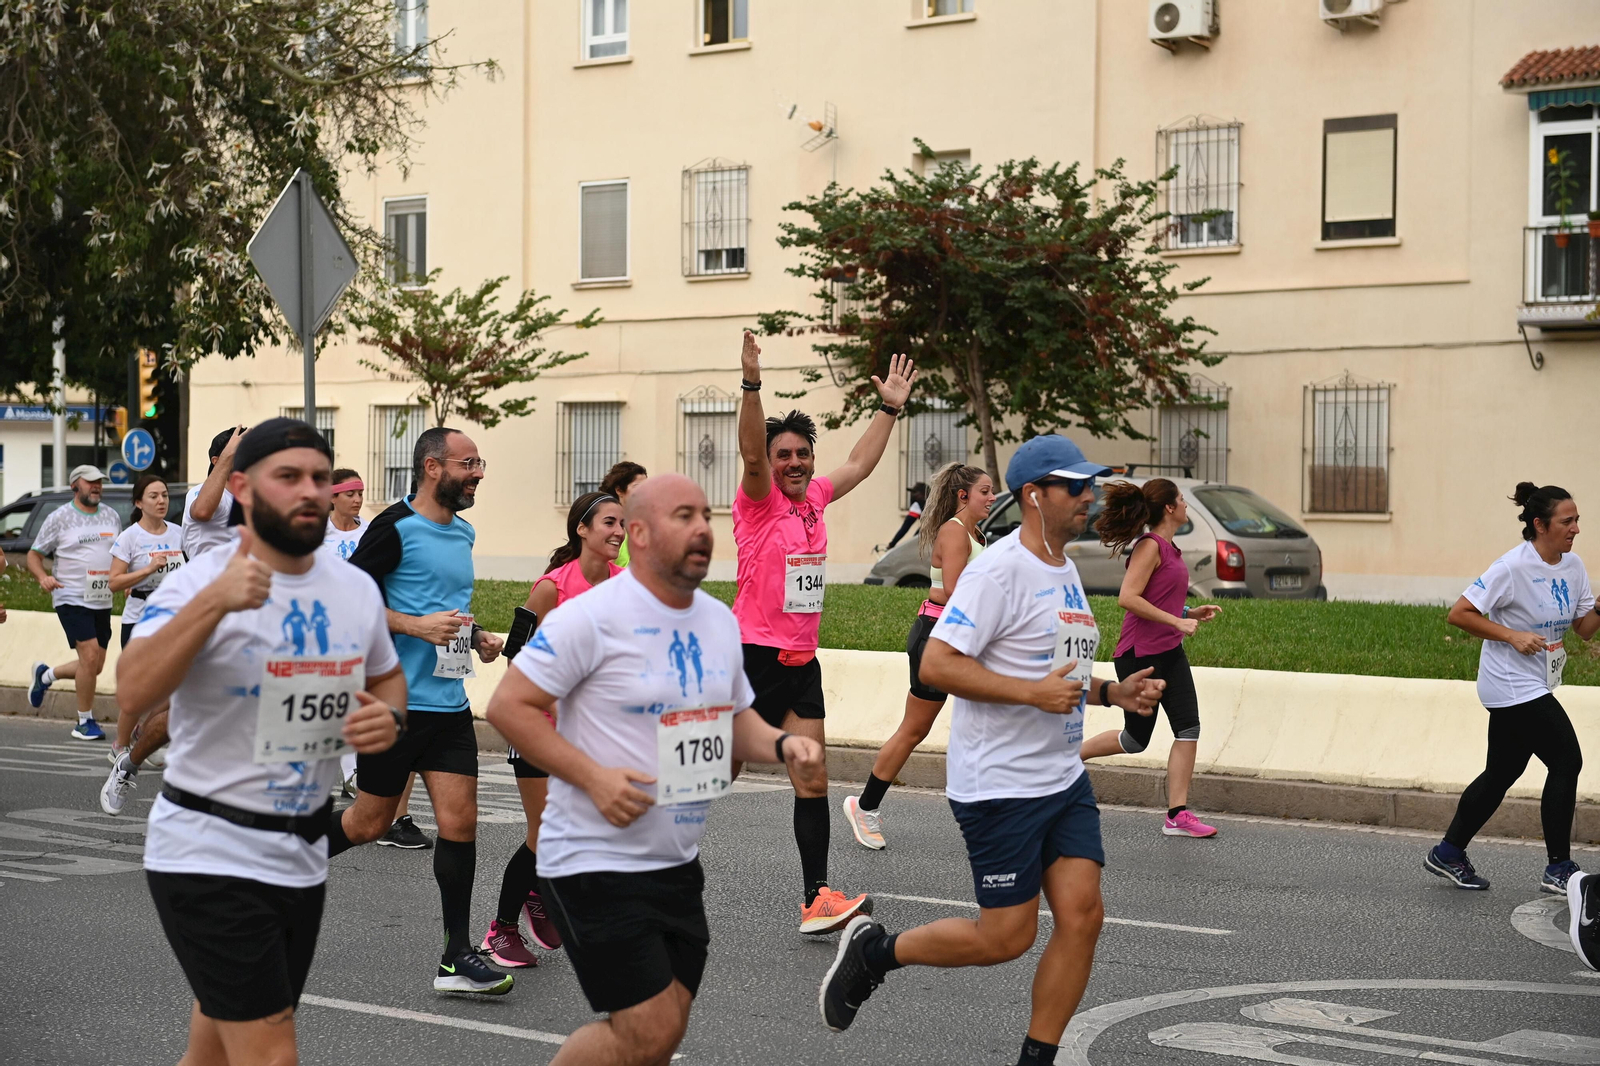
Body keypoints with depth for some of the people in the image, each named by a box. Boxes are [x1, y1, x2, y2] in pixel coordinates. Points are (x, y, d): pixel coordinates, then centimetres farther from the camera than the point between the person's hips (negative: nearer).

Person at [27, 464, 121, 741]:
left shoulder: (112, 516, 11)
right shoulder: (59, 518, -2)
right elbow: (34, 555, 3)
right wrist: (42, 577, -17)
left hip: (102, 601, 6)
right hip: (71, 599, -6)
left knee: (95, 666, 7)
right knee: (90, 656, -15)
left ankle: (46, 675, 35)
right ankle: (85, 722, -1)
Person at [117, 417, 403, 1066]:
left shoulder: (356, 588, 4)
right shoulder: (200, 583, -14)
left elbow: (387, 679, 21)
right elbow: (132, 696, -28)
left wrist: (389, 716, -2)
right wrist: (214, 602, -37)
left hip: (303, 856, 6)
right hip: (210, 854, -6)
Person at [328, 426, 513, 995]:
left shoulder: (463, 532, 15)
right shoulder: (395, 527, -10)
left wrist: (477, 637, 12)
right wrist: (417, 626, -21)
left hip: (449, 703, 7)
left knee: (460, 822, -1)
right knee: (370, 821, 4)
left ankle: (456, 959, 3)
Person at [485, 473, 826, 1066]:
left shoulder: (720, 621, 9)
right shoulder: (592, 616, -15)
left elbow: (734, 717, 20)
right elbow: (509, 706, -14)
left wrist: (781, 745, -2)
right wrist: (593, 777, -23)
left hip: (678, 864, 8)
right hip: (597, 861, -8)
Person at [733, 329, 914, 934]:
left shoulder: (815, 497, 11)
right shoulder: (759, 500, -7)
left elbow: (860, 464, 25)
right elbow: (751, 453, -26)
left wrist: (890, 408, 24)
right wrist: (752, 385, -39)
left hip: (801, 662, 7)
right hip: (753, 656, -7)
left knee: (813, 781, 3)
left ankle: (817, 898, 5)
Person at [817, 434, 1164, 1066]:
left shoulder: (1066, 570, 14)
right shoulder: (999, 570, -16)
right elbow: (936, 665, -22)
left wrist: (1111, 693, 10)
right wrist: (1034, 693, -24)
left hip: (1064, 779, 8)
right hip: (999, 785, -8)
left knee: (1082, 914, -1)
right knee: (1006, 937, -3)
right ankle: (873, 951, 19)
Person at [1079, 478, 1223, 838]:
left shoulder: (1168, 548, 12)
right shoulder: (1150, 546, -16)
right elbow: (1128, 598, -24)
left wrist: (1191, 613, 11)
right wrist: (1177, 622, -23)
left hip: (1169, 654, 9)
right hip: (1139, 656, -9)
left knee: (1188, 728, -2)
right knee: (1136, 737, 3)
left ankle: (1178, 815, -1)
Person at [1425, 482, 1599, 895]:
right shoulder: (1513, 567, -19)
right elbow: (1458, 614, -18)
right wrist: (1513, 636, -22)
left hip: (1535, 686, 8)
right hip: (1513, 685, -8)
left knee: (1502, 772, 13)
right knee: (1566, 761, -9)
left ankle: (1448, 853, 25)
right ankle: (1559, 869, 1)